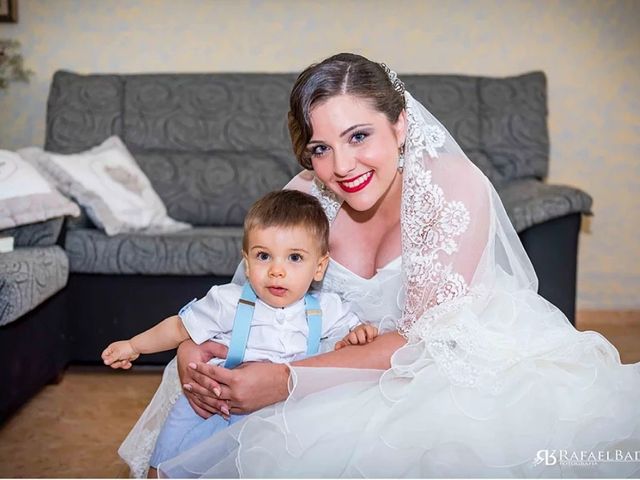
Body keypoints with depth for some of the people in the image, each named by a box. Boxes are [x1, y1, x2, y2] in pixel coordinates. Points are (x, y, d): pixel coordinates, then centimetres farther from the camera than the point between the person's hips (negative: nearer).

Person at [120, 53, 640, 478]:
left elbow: (428, 339, -23)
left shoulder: (455, 186, -21)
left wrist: (289, 379, -32)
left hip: (472, 357, -3)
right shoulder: (305, 199, -9)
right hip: (362, 364, 4)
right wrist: (192, 347, -24)